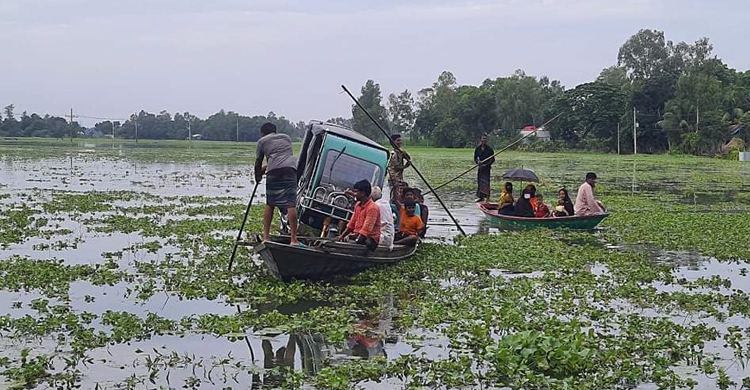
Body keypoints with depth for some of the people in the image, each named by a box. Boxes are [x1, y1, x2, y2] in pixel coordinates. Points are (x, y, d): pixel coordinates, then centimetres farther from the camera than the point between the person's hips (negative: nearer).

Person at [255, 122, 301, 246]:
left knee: (269, 204, 12)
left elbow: (258, 163, 21)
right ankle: (293, 240, -14)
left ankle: (266, 237, 10)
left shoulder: (262, 141, 19)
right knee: (290, 204, -7)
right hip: (290, 168, 1)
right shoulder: (286, 137, 29)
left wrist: (258, 177, 39)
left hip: (274, 171, -1)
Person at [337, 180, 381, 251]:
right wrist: (342, 236, 6)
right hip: (357, 235, 9)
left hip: (370, 240, -9)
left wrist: (356, 242, -28)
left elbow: (366, 229, -22)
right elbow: (352, 224, 17)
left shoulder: (372, 208, -16)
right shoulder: (358, 205, 12)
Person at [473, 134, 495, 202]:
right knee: (479, 182, 7)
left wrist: (486, 165, -13)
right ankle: (480, 197, 16)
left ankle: (487, 196, -10)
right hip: (480, 167, 4)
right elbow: (475, 158, 13)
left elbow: (492, 159, -3)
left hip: (486, 167, -4)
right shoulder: (477, 149, 6)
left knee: (485, 182, -11)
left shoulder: (489, 149, -5)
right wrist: (477, 161, -10)